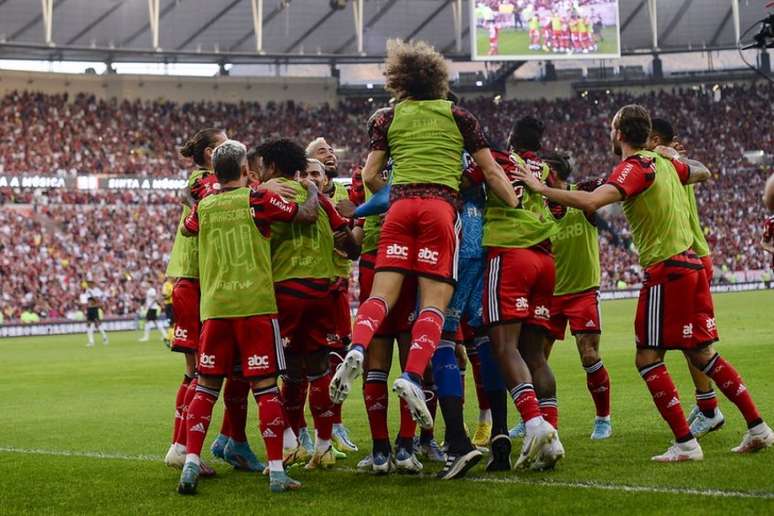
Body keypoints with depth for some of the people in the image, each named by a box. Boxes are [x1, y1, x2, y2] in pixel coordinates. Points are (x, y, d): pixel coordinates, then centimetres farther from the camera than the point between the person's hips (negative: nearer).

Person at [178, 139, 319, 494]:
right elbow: (307, 215, -1)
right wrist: (313, 190, 18)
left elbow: (186, 229, 29)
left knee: (206, 387, 9)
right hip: (254, 305, -3)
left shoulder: (203, 207, 7)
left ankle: (191, 465, 1)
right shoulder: (256, 199, -4)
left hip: (214, 307, 3)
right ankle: (276, 471, -3)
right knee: (265, 386, -1)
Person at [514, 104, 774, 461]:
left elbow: (591, 201, -29)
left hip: (666, 270, -8)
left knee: (648, 358, -2)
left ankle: (685, 443, -7)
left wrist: (540, 188, -23)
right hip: (691, 265, 8)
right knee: (701, 354, 13)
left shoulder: (633, 168, -13)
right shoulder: (664, 162, 13)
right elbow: (702, 173, 33)